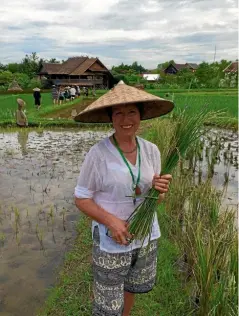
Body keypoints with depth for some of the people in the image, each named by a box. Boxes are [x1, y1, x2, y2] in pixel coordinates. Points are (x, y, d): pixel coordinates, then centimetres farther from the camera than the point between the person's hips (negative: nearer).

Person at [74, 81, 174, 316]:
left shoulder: (151, 150, -6)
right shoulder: (98, 154, -20)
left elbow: (155, 197, 3)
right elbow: (81, 199, -12)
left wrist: (160, 189, -20)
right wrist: (111, 221, -25)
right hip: (111, 240, -4)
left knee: (130, 288, 27)